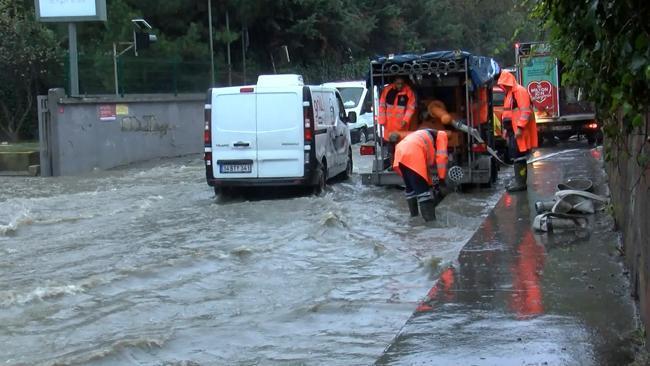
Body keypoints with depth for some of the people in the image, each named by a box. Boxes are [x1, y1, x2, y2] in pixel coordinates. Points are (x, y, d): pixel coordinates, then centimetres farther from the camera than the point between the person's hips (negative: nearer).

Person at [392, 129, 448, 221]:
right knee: (422, 189, -7)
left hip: (400, 152, 8)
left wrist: (430, 182, 44)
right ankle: (431, 221, -8)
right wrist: (442, 177, 11)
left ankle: (414, 216, 32)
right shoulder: (441, 134, 20)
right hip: (413, 154, -8)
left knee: (410, 187, 22)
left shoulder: (423, 136, 42)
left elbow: (427, 164, 43)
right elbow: (441, 157, 6)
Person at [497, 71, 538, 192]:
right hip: (512, 131, 10)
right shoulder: (509, 93, 19)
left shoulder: (520, 91, -12)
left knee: (519, 156, -8)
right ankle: (518, 180, 19)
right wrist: (506, 129, 21)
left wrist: (520, 127, -25)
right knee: (514, 156, 13)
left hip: (519, 131, -10)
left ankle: (520, 183, -7)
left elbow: (525, 111, -20)